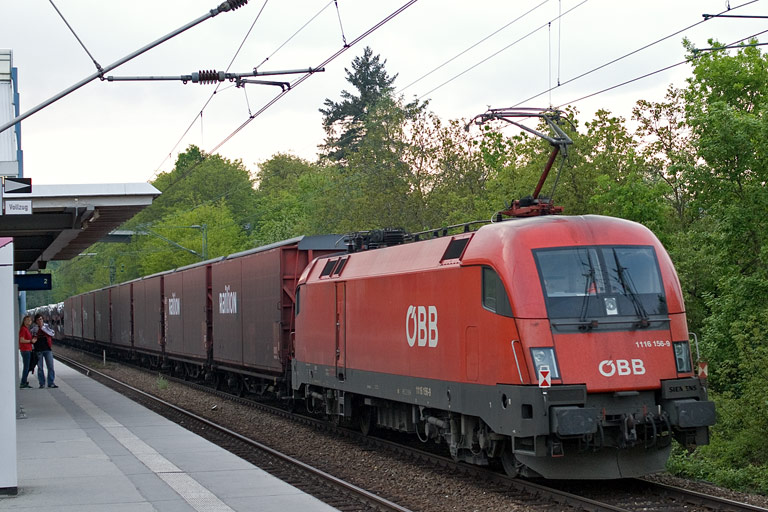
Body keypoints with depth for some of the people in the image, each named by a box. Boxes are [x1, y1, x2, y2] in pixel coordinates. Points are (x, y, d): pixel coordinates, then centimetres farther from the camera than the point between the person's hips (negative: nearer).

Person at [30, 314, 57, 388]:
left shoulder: (46, 326, 7)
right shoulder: (34, 328, 6)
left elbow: (52, 333, -8)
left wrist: (42, 327, -13)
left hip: (48, 349, 1)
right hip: (38, 350, -1)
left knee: (50, 366, -2)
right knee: (40, 368, 2)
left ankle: (51, 383, 2)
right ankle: (42, 383, 9)